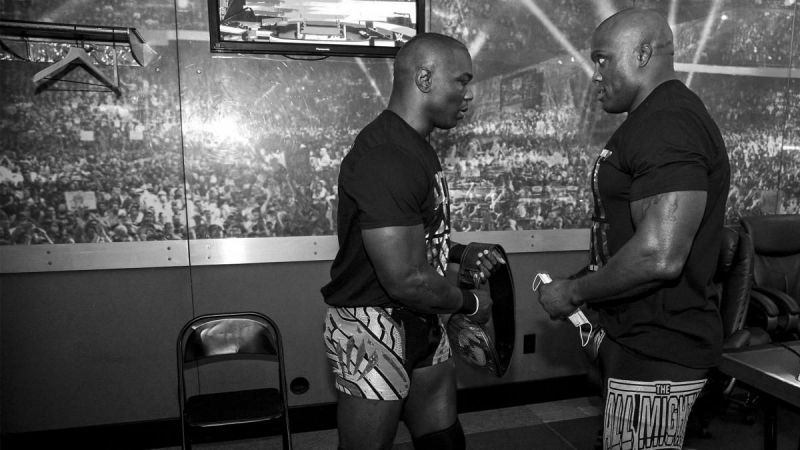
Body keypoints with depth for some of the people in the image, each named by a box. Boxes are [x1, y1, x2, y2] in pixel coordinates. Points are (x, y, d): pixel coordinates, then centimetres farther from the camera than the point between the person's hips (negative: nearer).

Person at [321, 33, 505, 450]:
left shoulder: (414, 146, 9)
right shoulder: (384, 157, -25)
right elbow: (406, 280, -28)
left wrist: (461, 254, 7)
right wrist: (470, 301, -11)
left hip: (420, 323, 9)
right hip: (372, 331, -9)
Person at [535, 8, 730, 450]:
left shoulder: (667, 124, -19)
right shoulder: (659, 120, 15)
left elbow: (659, 256, -29)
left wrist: (573, 292, -15)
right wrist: (583, 289, 12)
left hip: (655, 351, -10)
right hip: (643, 340, 10)